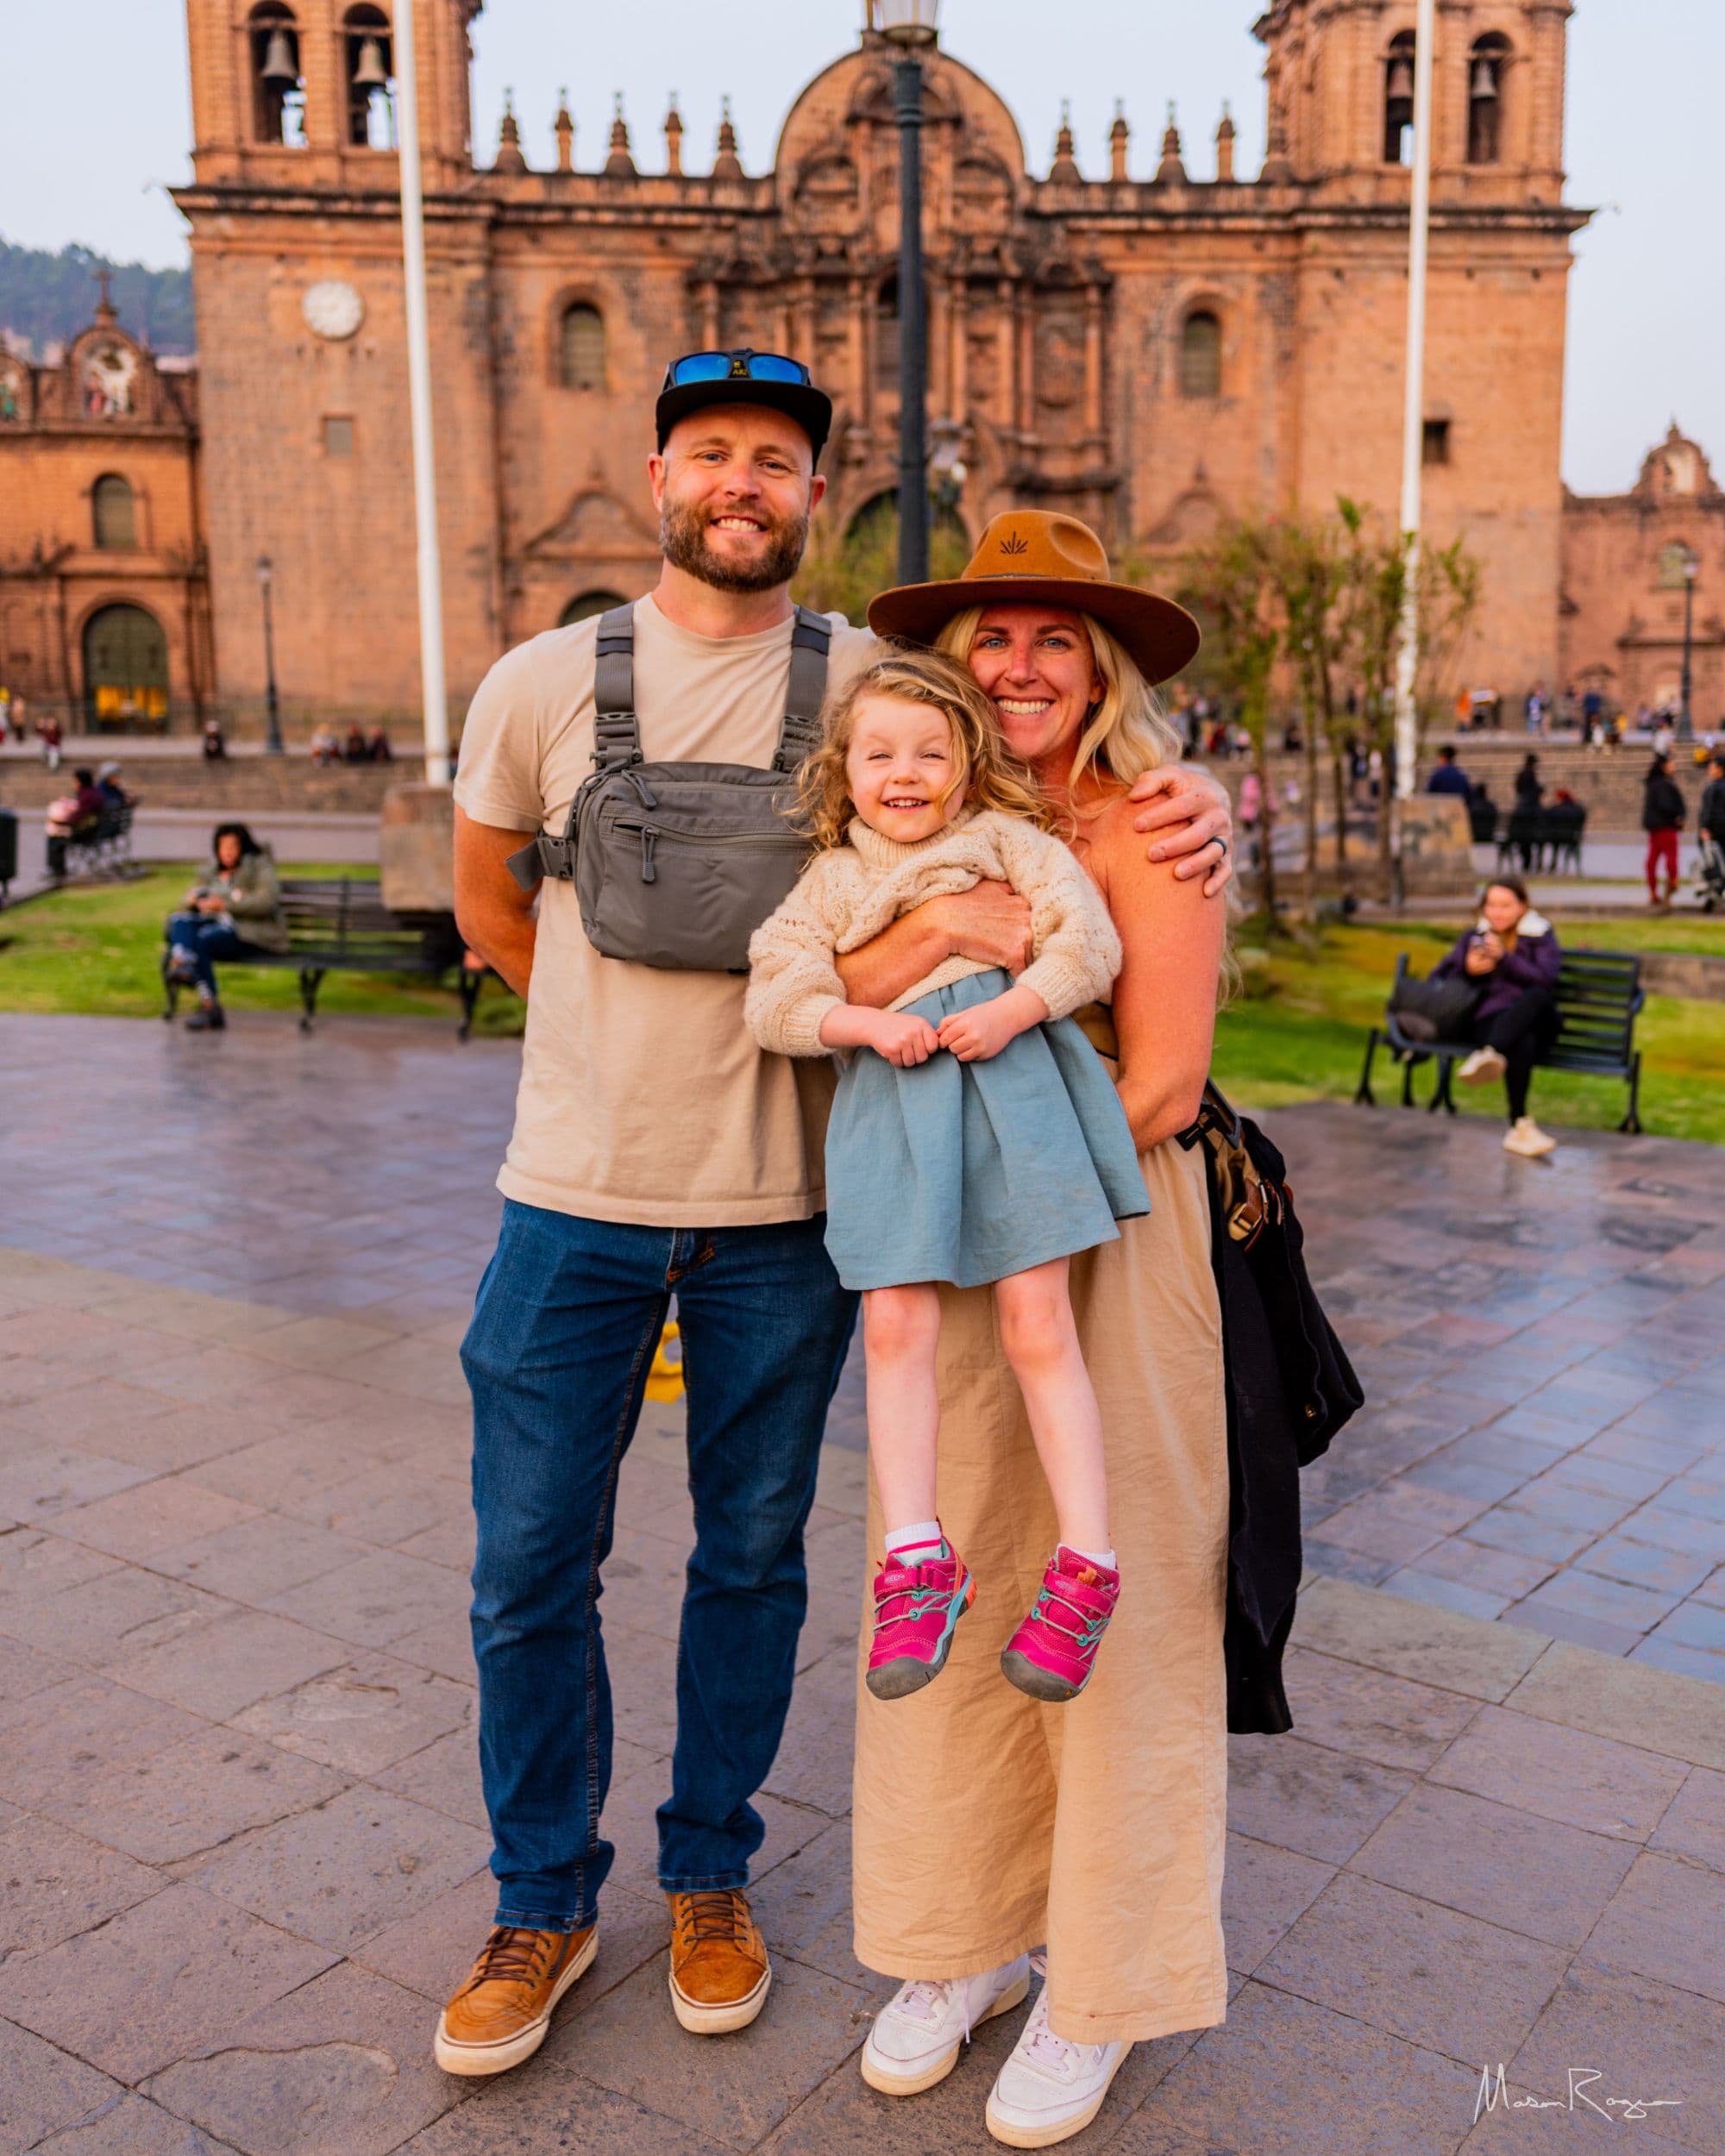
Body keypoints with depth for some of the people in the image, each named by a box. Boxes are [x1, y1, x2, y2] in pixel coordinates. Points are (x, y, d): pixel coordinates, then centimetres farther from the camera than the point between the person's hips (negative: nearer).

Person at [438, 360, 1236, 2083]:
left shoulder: (877, 684, -2)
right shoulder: (543, 684, 1)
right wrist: (643, 1034, 9)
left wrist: (1187, 805, -17)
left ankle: (710, 1877, 36)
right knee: (529, 1568, 8)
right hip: (577, 1194, 1)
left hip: (782, 1204, 0)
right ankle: (542, 1906, 30)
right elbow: (487, 910, 14)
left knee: (751, 1557, 13)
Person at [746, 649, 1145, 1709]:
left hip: (1008, 1072, -2)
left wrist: (1015, 1010, -15)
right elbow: (773, 998, 7)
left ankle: (1088, 1562, 2)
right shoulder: (829, 879, 19)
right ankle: (917, 1558, 4)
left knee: (1037, 1323, -4)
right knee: (895, 1325, -5)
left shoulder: (1006, 838, 13)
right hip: (889, 1098, 3)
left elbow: (1089, 936, 1)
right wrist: (869, 1023, -10)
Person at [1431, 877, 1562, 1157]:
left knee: (1537, 996, -40)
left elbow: (1546, 980, -4)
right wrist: (1467, 969, -6)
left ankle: (1489, 1055, -61)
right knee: (1522, 1043, -40)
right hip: (1491, 1019, 0)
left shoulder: (1541, 935, 15)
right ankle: (1520, 1127, -47)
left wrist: (1505, 957, -14)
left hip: (1536, 1021, 0)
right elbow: (1438, 980, 14)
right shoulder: (1474, 937, 20)